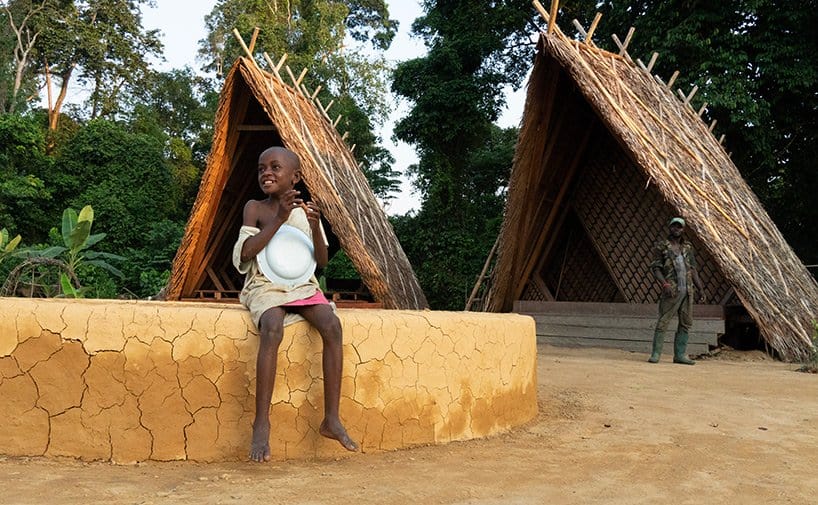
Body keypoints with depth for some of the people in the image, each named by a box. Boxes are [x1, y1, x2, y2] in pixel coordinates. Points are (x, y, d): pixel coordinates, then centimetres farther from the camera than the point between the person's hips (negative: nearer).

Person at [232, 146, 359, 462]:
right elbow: (246, 251, -14)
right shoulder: (255, 208, 1)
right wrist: (279, 218, -19)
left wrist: (315, 226, -13)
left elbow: (321, 261, 5)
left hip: (302, 285, 3)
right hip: (266, 285, -3)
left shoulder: (306, 210, 8)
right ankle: (261, 423, -29)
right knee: (272, 329, -35)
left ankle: (331, 419, -21)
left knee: (332, 325, -26)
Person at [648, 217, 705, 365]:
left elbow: (693, 269, 18)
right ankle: (656, 354, -1)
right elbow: (655, 268, -5)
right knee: (663, 322, -7)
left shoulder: (687, 247, 16)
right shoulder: (661, 246, 1)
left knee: (686, 323, 6)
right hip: (672, 291, -6)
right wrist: (664, 284, -19)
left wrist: (700, 288, 12)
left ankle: (680, 355, 13)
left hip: (688, 290, 6)